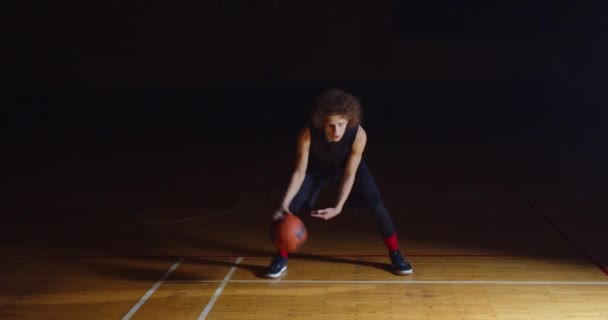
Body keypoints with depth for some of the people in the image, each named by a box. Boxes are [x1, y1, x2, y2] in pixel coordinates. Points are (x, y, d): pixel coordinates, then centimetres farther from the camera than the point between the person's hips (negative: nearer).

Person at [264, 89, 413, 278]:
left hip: (350, 168, 0)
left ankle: (395, 254, 10)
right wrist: (284, 204, -39)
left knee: (377, 206, -11)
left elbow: (349, 175, -29)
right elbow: (299, 172, -28)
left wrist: (338, 207, -38)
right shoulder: (307, 135, -38)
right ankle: (281, 258, 5)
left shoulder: (359, 135, -38)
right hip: (316, 170, 0)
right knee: (291, 208, -14)